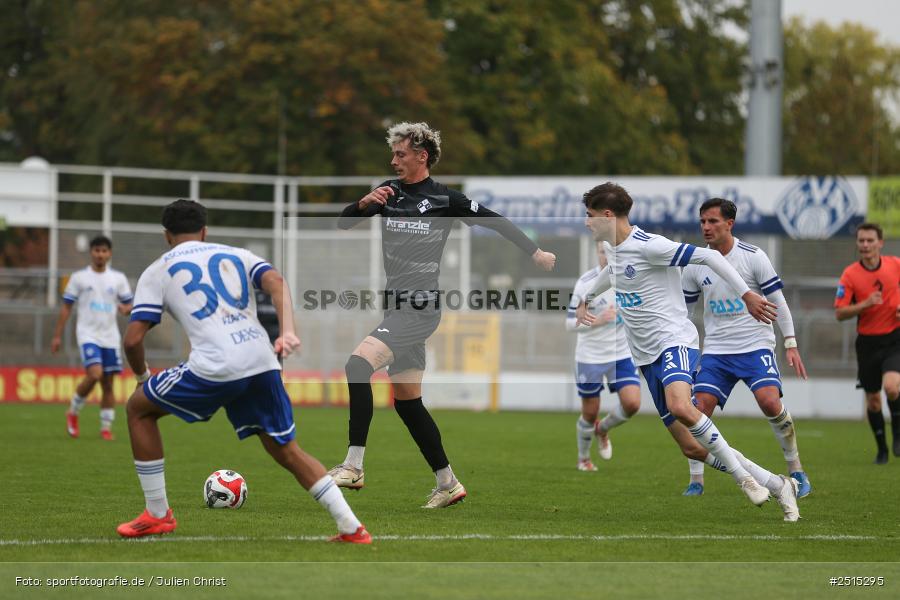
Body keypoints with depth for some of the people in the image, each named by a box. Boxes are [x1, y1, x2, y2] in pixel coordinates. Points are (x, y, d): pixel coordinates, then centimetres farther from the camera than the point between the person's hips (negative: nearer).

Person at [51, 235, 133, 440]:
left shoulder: (118, 278, 8)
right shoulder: (79, 277, 2)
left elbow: (128, 305, 13)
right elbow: (66, 307, 4)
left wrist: (125, 308, -13)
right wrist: (57, 335, 0)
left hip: (110, 337, 3)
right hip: (88, 334, -3)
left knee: (108, 383, 2)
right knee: (95, 374, -21)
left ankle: (106, 428, 10)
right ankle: (73, 412, 1)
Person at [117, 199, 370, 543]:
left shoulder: (156, 272, 16)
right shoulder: (238, 256, 25)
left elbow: (133, 338, 8)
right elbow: (276, 283, 4)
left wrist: (142, 376, 28)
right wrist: (288, 332, -9)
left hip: (214, 368, -4)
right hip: (263, 362, 4)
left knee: (139, 408, 21)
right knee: (287, 451, 18)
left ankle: (157, 515, 21)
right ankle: (351, 528, 6)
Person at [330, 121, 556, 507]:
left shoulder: (444, 200, -6)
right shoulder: (389, 193, 11)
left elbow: (494, 222, 4)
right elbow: (342, 224, 9)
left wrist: (535, 252, 8)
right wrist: (363, 204, -10)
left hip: (420, 308, -8)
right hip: (398, 307, 8)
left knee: (358, 364, -25)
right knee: (406, 402, 10)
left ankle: (353, 467, -26)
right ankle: (447, 484, 21)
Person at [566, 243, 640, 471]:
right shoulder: (586, 282, -15)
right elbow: (570, 323, -16)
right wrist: (597, 320, -30)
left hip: (622, 354, 3)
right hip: (590, 356, -3)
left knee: (632, 403, -13)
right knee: (590, 413, 5)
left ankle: (602, 430, 20)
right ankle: (583, 459, 32)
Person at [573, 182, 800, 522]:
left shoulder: (648, 246, -15)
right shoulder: (611, 247, 13)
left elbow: (708, 256, -17)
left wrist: (747, 295, -18)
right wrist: (582, 297, 32)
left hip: (675, 341, -8)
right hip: (647, 357, 8)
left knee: (679, 406, -38)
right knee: (691, 448, 0)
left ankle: (742, 475, -22)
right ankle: (777, 486, 9)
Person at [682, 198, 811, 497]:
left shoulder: (753, 257, -6)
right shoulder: (695, 265, 4)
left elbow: (777, 301, -1)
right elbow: (682, 310, 14)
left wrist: (791, 344, -6)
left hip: (756, 347, -3)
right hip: (716, 351, 3)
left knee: (770, 402, -22)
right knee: (700, 408, -13)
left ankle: (796, 471, -5)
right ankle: (696, 480, 1)